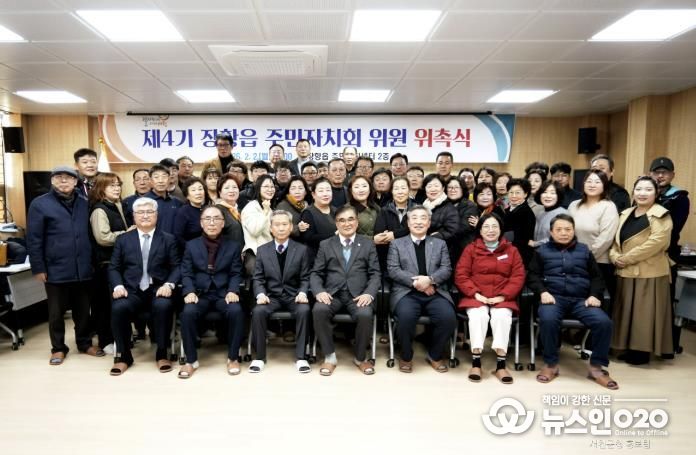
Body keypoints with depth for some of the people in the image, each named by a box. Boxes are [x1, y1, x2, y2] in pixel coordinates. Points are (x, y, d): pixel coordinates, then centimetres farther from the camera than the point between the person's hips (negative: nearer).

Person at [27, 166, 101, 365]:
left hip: (82, 268, 3)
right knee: (56, 312, 11)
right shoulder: (40, 204, -3)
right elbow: (33, 240, -5)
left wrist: (92, 261, 11)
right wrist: (38, 268, -7)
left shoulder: (84, 204, 8)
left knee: (83, 310, 14)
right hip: (56, 269, -3)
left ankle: (85, 343, 29)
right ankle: (58, 348, 26)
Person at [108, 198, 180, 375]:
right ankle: (123, 356, -8)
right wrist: (118, 285, -8)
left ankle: (162, 354, -13)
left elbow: (176, 267, 5)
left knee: (164, 306, -34)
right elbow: (114, 267, 11)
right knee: (118, 307, -30)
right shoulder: (123, 239, 15)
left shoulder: (168, 239, 11)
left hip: (158, 290, -1)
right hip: (132, 290, 1)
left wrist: (169, 284, -14)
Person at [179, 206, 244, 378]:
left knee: (236, 311, -31)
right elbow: (186, 273, 5)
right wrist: (189, 291, -14)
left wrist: (233, 291, -15)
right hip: (200, 293, 1)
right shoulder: (191, 245, 11)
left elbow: (236, 273, 4)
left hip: (224, 293, 0)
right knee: (188, 313, -31)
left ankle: (232, 358, -11)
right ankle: (191, 360, -11)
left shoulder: (233, 246, 10)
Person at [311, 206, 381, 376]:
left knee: (365, 315, -32)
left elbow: (375, 273, 6)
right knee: (319, 310, -31)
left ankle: (359, 357, -4)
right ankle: (329, 356, -10)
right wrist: (319, 291, -12)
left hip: (358, 294, -1)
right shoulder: (325, 245, 15)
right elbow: (316, 273, 9)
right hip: (332, 293, 1)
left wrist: (369, 293, -13)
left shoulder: (368, 244, 14)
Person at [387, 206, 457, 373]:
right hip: (406, 292, -2)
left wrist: (430, 279, -13)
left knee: (448, 317, -26)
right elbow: (393, 270, 2)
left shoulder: (440, 243, 19)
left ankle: (434, 355, 2)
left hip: (435, 292, 2)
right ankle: (406, 356, -4)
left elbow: (446, 269, 7)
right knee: (406, 316, -33)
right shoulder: (397, 243, 14)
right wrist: (415, 282, -12)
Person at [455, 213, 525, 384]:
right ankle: (476, 362, -25)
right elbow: (460, 275, 1)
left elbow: (518, 277, 3)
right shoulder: (471, 249, 8)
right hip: (476, 297, 0)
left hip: (502, 298, 1)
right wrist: (475, 294, -13)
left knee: (502, 315, -30)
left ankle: (501, 364, -24)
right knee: (478, 315, -31)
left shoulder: (511, 250, 11)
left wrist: (502, 296, -11)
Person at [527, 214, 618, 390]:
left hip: (581, 299, 2)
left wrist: (595, 295, 1)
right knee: (548, 320, -35)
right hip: (554, 297, -2)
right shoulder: (542, 251, 15)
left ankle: (596, 367, -5)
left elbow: (596, 277, 20)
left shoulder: (584, 250, 20)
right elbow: (532, 276, 8)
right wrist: (543, 292, -10)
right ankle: (551, 364, -14)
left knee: (604, 322, -25)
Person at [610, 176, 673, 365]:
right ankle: (631, 348, 21)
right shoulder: (626, 214, 14)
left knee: (644, 312, -1)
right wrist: (614, 256, -6)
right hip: (625, 272, 7)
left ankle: (643, 351, 10)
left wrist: (626, 258, -18)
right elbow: (616, 239, 14)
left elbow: (656, 242, -19)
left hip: (649, 272, -7)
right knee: (628, 311, 11)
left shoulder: (661, 215, -7)